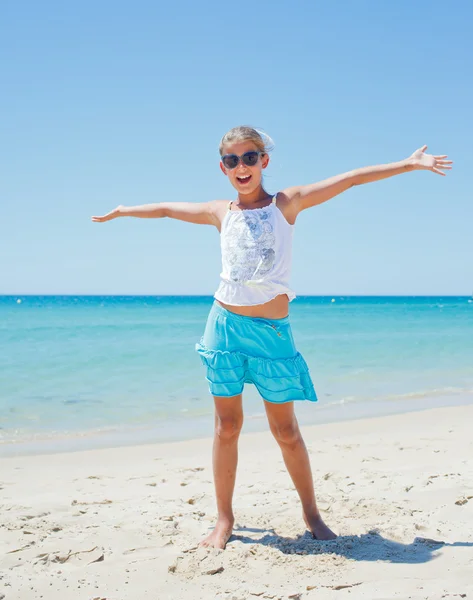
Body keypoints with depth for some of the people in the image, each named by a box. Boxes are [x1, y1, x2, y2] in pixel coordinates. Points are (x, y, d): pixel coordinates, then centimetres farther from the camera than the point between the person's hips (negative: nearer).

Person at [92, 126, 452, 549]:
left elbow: (349, 179, -2)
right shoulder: (221, 213, 8)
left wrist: (409, 163, -3)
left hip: (272, 330, -2)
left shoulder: (286, 203, 2)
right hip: (226, 324, 2)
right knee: (227, 426, 7)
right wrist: (122, 211, 33)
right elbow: (167, 208, 22)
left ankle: (311, 513, 24)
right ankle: (224, 519, 19)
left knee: (286, 431, 6)